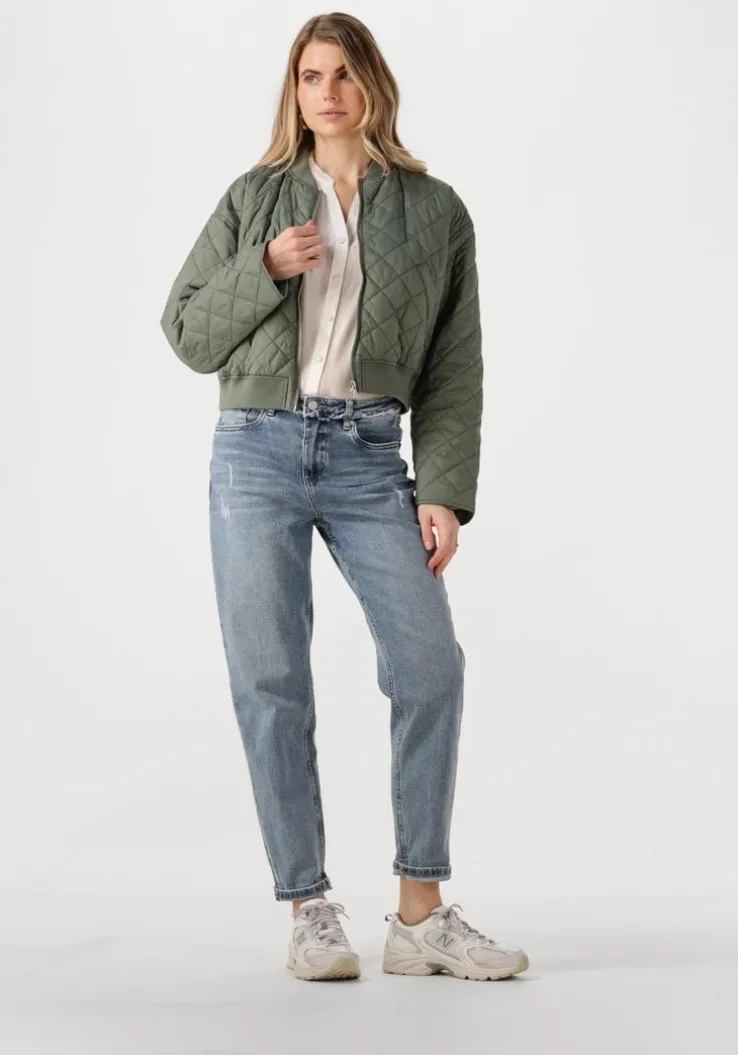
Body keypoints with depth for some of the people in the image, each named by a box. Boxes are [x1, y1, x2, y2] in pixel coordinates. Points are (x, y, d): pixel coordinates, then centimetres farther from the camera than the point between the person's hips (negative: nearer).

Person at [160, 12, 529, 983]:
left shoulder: (435, 212, 8)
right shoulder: (254, 199, 10)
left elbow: (456, 367, 5)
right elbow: (186, 332, 9)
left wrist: (445, 493, -5)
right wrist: (265, 270, -8)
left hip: (369, 458, 0)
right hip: (257, 452, 0)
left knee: (430, 663, -12)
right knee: (270, 680, -4)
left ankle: (421, 917, -2)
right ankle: (311, 913, 5)